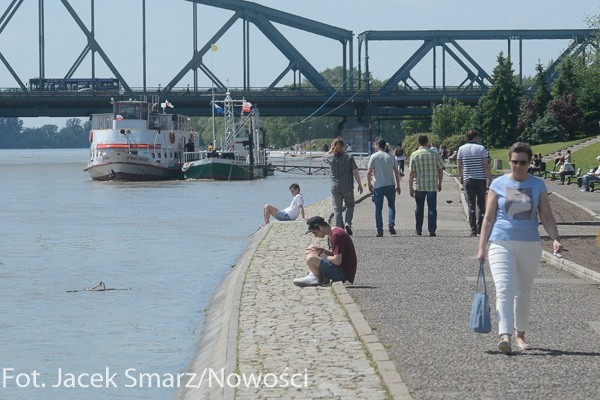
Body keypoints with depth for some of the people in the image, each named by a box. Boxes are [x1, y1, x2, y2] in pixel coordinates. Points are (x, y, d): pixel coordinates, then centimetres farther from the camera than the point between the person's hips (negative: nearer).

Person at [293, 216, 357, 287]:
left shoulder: (336, 235, -21)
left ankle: (321, 280, -1)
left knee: (310, 259, -24)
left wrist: (324, 256, -9)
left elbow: (337, 261, -25)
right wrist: (321, 250, 5)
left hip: (344, 274, -11)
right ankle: (312, 276, -3)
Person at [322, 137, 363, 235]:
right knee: (350, 206, 16)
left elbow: (324, 156, 23)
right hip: (348, 187, -1)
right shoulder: (349, 157, -6)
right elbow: (355, 172, -7)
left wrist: (331, 149, 23)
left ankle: (339, 228, 5)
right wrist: (359, 184, 0)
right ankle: (348, 223, -5)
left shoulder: (331, 157, -3)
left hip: (335, 188, 1)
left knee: (337, 209, 7)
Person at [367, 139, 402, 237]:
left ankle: (380, 231, 2)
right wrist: (398, 185, 14)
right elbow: (397, 172, 6)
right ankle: (391, 224, -5)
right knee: (391, 205, 17)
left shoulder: (374, 157, -3)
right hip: (390, 185, 2)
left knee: (378, 209, 4)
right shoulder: (391, 157, 4)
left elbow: (369, 172, -6)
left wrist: (369, 184, 6)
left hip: (378, 186, -2)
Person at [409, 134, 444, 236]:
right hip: (432, 186, 0)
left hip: (419, 186, 0)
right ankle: (432, 230, -1)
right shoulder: (434, 154, 0)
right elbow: (441, 170, 5)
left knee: (419, 208, 14)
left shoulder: (414, 155, -4)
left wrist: (411, 188, -3)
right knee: (432, 209, 3)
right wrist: (440, 184, 17)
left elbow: (411, 173, -6)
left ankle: (418, 230, 19)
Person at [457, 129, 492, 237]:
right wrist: (490, 179, -1)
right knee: (481, 204, 12)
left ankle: (473, 230, -2)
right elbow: (486, 166, -7)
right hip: (480, 180, -2)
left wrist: (461, 178, 23)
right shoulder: (481, 148, -5)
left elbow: (459, 166, 8)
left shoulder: (461, 149, 3)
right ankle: (480, 228, 8)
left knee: (471, 205, 3)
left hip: (468, 180, 2)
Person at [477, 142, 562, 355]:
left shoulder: (538, 185, 6)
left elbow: (546, 216, 6)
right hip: (502, 243, -2)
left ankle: (520, 335, 25)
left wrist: (555, 238, -11)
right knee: (504, 289, -15)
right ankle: (505, 336, -26)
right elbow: (489, 218, 4)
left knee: (524, 292, 11)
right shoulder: (498, 184, 2)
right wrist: (481, 247, 1)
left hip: (530, 245, 2)